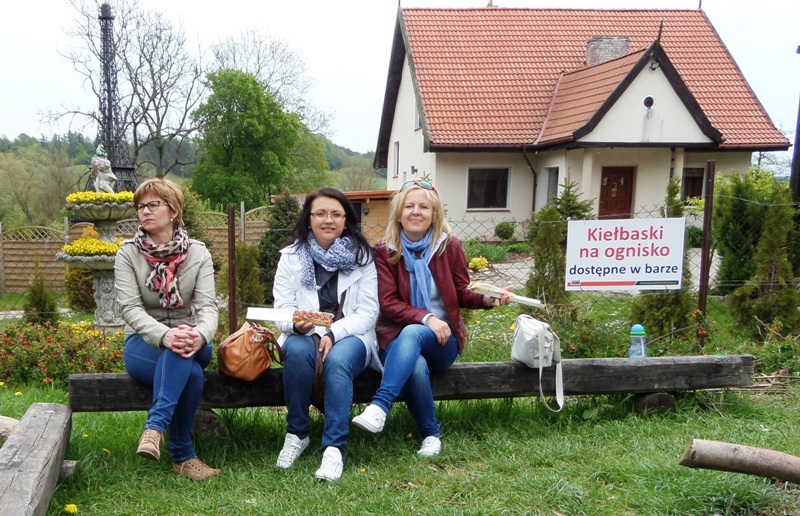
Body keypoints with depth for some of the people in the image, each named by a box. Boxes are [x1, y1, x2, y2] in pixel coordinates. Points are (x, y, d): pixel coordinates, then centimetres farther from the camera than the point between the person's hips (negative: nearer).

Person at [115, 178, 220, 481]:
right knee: (192, 375, -34)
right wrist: (165, 335, -36)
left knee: (183, 351, -38)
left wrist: (200, 335, -38)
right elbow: (129, 307, -14)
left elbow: (207, 305, -12)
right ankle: (182, 456, -28)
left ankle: (155, 427, -40)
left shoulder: (198, 253, 1)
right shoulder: (128, 254, -1)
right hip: (143, 343, -1)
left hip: (191, 343, 1)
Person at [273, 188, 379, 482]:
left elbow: (367, 313, -4)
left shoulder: (361, 257, 2)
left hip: (350, 337, -1)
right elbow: (282, 308, -3)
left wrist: (334, 333, -21)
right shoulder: (291, 256, 4)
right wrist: (296, 324, -27)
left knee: (337, 359, -35)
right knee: (297, 350, -34)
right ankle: (297, 433, -15)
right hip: (303, 335, 1)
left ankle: (334, 448, -31)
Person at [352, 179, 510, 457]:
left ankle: (379, 407, -42)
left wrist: (487, 298, -14)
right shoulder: (384, 251, -2)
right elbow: (389, 303, -7)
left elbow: (461, 294, 8)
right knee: (416, 367, -34)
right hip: (398, 337, 0)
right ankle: (431, 434, -16)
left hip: (442, 339, 0)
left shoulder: (450, 246, 0)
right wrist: (426, 318, -23)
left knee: (412, 334, -35)